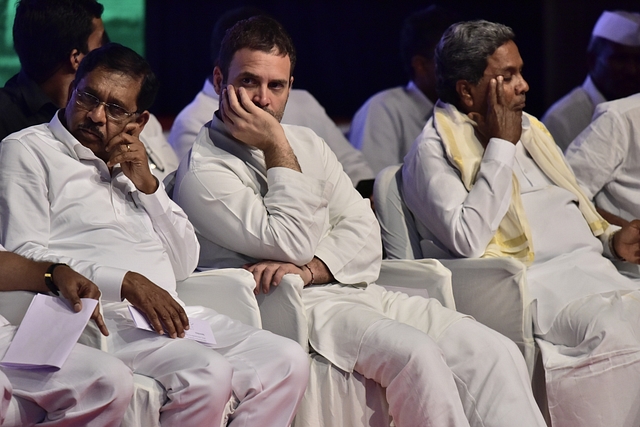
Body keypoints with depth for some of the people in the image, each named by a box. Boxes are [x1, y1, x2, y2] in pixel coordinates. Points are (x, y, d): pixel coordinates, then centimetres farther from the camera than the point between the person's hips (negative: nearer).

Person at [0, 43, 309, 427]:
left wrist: (148, 186, 6)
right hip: (100, 316, -7)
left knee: (287, 360, -13)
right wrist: (126, 283, -19)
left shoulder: (128, 165, 27)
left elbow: (185, 265, 20)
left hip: (167, 314, 7)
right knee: (208, 374, -32)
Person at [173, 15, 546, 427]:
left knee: (494, 351, -13)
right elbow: (292, 243, -13)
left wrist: (308, 270, -10)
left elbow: (364, 234, 9)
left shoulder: (307, 143, 18)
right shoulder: (203, 172, -4)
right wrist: (277, 148, -10)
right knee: (414, 353, -32)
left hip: (356, 289, 7)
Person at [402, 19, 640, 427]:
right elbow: (468, 240, -14)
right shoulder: (433, 153, 1)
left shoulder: (529, 130, 26)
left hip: (593, 268, 8)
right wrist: (501, 145, -7)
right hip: (536, 283, -8)